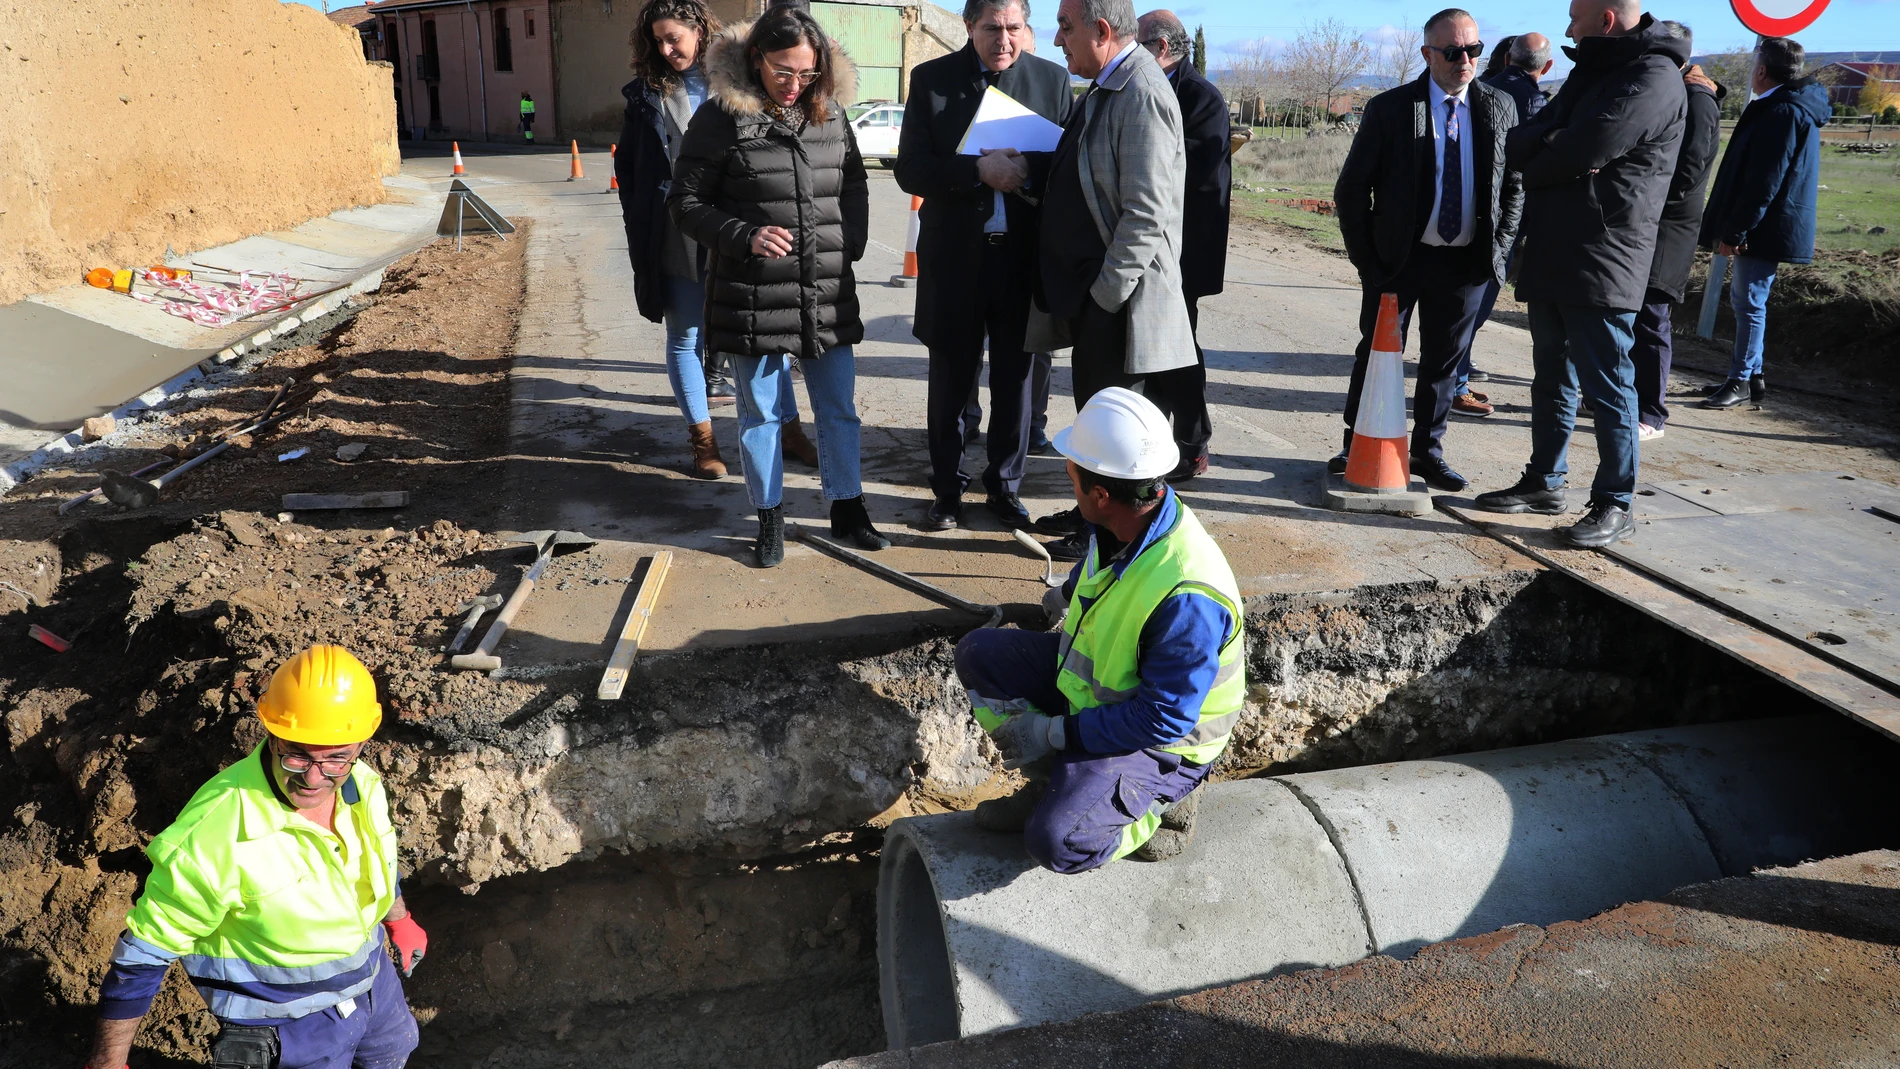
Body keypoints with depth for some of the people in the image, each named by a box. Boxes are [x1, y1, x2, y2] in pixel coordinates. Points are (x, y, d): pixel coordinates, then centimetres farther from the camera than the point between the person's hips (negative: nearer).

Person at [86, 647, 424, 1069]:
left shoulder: (362, 784, -17)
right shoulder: (214, 836, -37)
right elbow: (143, 953, -24)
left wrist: (400, 920, 21)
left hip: (372, 970, 6)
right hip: (288, 1016, -6)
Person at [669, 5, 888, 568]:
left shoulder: (829, 112, 6)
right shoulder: (720, 117, -7)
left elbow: (855, 185, 19)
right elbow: (686, 203, -4)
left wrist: (852, 243, 3)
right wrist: (745, 237, -17)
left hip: (830, 296, 4)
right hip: (754, 299, -4)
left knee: (839, 409, 12)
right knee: (760, 413, 8)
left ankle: (847, 510, 27)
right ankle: (770, 519, 24)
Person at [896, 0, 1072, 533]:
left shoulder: (1052, 79, 2)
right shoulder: (932, 79, -2)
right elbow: (910, 169, -7)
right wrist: (979, 171, -20)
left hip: (1024, 255, 1)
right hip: (955, 255, -1)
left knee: (1014, 378, 10)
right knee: (951, 379, 9)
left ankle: (1004, 486, 27)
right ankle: (947, 488, 25)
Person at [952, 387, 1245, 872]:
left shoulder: (1186, 596, -37)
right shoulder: (1128, 524, -12)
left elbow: (1162, 720, -29)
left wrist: (1055, 733, -24)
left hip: (1160, 742, -8)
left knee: (1058, 843, -26)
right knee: (977, 653, 2)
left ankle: (1162, 803, 3)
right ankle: (1054, 783, 10)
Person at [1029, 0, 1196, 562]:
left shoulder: (1142, 95, -19)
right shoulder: (1104, 89, 11)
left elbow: (1147, 213, -23)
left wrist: (1106, 291, -20)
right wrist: (1024, 169, 5)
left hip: (1121, 292, -9)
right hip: (1088, 285, 9)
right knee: (1091, 401, 18)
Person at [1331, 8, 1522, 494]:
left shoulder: (1500, 108, 4)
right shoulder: (1389, 108, -5)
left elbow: (1515, 186, 10)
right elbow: (1351, 189, -3)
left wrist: (1497, 249, 1)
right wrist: (1365, 257, -6)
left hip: (1466, 263, 2)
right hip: (1398, 256, -2)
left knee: (1443, 361, 10)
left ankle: (1427, 450, 23)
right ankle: (1358, 447, 21)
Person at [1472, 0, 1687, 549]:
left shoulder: (1654, 78, -12)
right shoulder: (1589, 72, 18)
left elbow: (1583, 149, -23)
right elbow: (1518, 145, 8)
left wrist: (1537, 164, -2)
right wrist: (1552, 147, -13)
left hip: (1601, 265, -9)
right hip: (1549, 257, 9)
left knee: (1607, 387, -3)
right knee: (1552, 378, 16)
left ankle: (1614, 506, 5)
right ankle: (1544, 482, 28)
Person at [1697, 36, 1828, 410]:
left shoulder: (1783, 112, -17)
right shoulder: (1791, 108, 16)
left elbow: (1764, 182, -22)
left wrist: (1733, 230, -21)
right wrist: (1732, 227, 19)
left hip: (1765, 228, -10)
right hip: (1763, 226, 10)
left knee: (1749, 301, -4)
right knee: (1744, 299, 15)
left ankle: (1742, 380, 3)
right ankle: (1749, 376, 22)